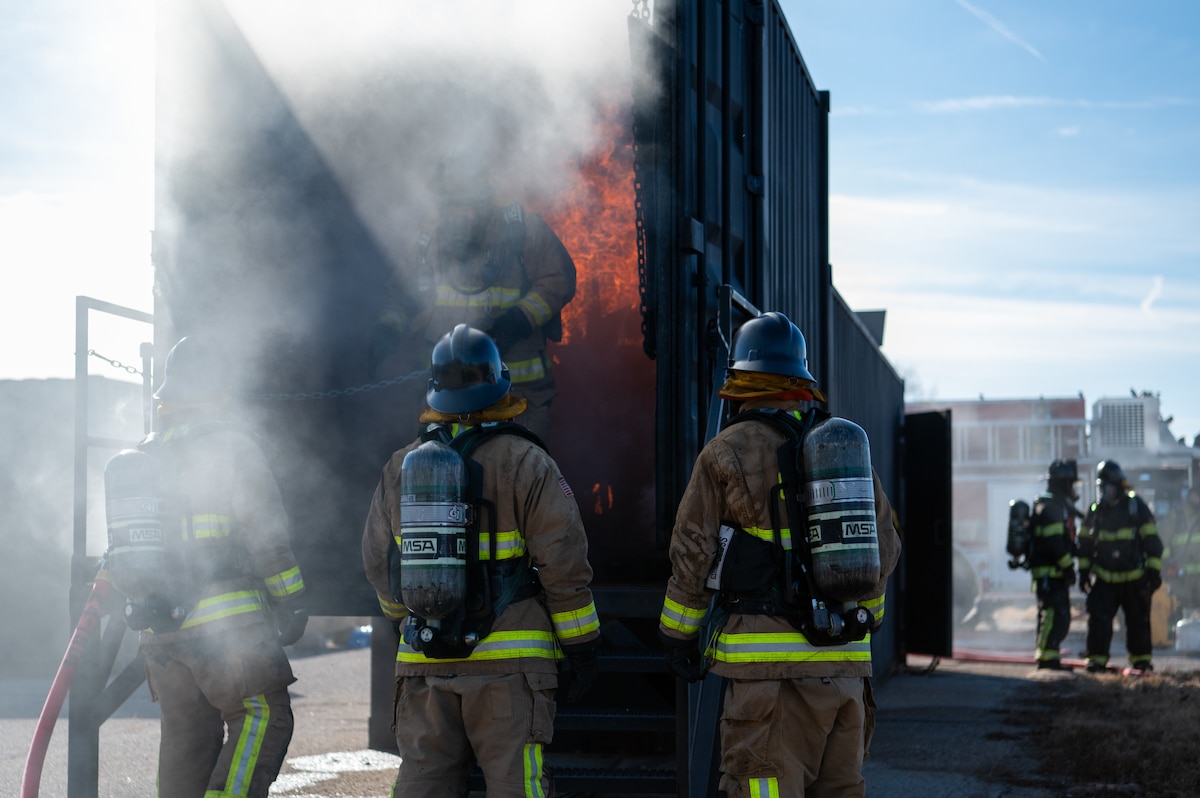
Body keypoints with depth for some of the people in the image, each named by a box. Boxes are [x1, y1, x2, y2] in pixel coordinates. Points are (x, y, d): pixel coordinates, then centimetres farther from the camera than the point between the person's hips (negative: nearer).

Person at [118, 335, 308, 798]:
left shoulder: (141, 458, 16)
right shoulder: (231, 445, -5)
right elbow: (267, 534, -10)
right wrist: (292, 600, -4)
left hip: (159, 631, 7)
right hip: (225, 622, -7)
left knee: (185, 736, 12)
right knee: (263, 718, -5)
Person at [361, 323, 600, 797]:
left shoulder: (400, 467, 8)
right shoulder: (524, 462, -6)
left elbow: (378, 564, 17)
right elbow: (563, 561, -8)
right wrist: (582, 645, 0)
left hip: (423, 664, 4)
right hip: (506, 660, -4)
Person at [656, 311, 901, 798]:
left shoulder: (728, 452, -4)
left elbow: (693, 555, -2)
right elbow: (885, 545, 16)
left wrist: (677, 636, 10)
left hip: (768, 659, -5)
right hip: (845, 662, 5)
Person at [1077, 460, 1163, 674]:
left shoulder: (1136, 506, -5)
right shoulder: (1095, 510, 4)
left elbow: (1152, 540, -4)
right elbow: (1085, 543, 14)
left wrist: (1154, 570, -8)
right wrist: (1084, 572, 11)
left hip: (1134, 578, -2)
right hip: (1104, 579, 2)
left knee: (1138, 621, 6)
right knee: (1098, 618, -8)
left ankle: (1141, 660, 19)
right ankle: (1097, 659, -5)